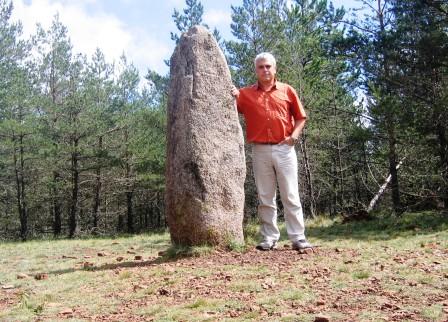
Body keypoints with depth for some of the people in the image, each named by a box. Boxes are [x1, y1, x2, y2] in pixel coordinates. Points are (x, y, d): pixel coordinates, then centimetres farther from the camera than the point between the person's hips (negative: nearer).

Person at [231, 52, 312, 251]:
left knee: (291, 196, 0)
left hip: (284, 149, -1)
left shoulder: (287, 91, 9)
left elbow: (300, 117, 10)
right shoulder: (245, 93, 10)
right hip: (260, 151, 1)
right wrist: (233, 97, -12)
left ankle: (298, 238, 3)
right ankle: (269, 238, 12)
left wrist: (294, 135, -5)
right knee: (265, 198, 5)